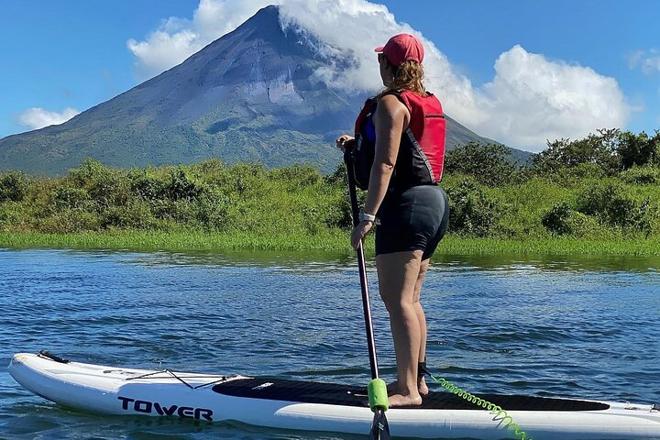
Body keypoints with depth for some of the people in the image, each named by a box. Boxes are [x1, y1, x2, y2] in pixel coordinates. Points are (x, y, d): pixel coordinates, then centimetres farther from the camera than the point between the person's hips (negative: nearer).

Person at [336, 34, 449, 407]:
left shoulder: (390, 103, -9)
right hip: (435, 202, 10)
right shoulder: (432, 103, 17)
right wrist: (360, 143, 28)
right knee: (410, 298, 16)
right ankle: (417, 379, 22)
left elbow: (385, 164, -19)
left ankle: (408, 391, -13)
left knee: (397, 299, -11)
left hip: (406, 205, -10)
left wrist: (368, 215, -22)